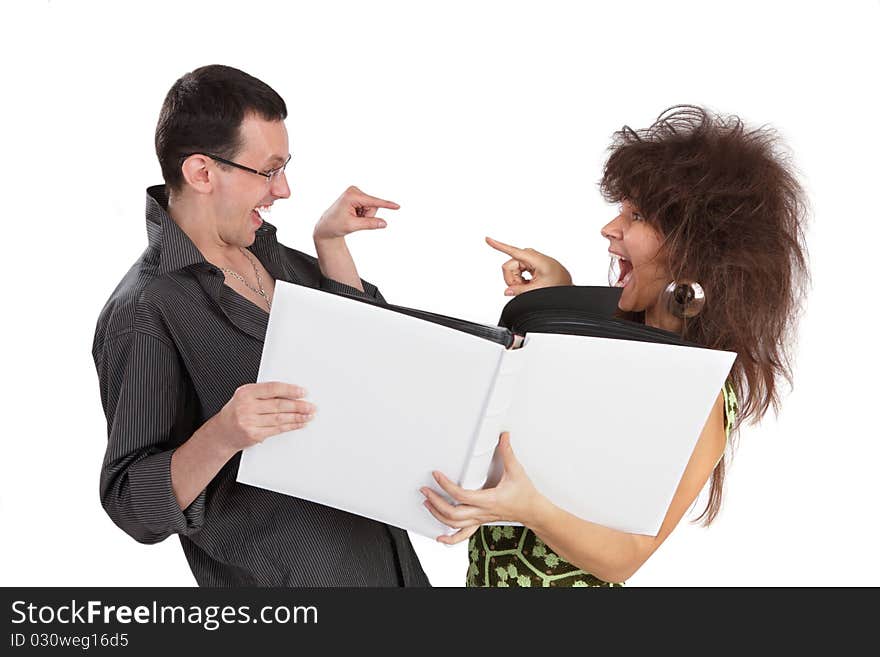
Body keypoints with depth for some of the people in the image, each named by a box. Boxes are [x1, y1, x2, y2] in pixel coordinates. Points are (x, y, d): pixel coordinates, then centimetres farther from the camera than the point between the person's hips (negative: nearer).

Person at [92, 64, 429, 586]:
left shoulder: (264, 247, 2)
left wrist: (330, 240, 0)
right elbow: (135, 507, -21)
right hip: (285, 573, -7)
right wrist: (221, 436, -38)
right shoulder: (143, 315, -22)